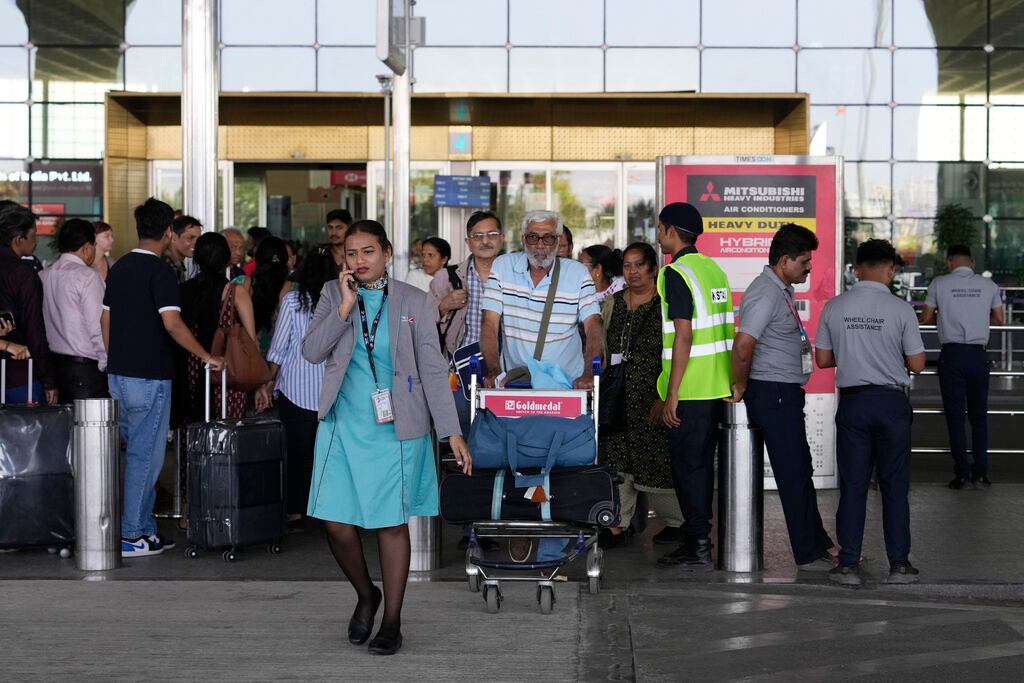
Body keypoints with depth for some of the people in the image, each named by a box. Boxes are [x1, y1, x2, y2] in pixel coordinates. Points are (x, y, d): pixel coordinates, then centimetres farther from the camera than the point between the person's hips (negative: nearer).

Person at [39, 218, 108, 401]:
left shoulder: (43, 276, 8)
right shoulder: (87, 276, -11)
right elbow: (98, 327, -14)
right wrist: (105, 363, -2)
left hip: (53, 364, 7)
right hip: (85, 366, -7)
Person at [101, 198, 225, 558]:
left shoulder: (119, 268, 10)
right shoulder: (160, 271, -14)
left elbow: (105, 320, 15)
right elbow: (172, 323, -22)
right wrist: (207, 357, -14)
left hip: (119, 375, 8)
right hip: (149, 376, -8)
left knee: (138, 451, 15)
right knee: (145, 455, -2)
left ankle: (145, 528, 19)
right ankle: (131, 536, 0)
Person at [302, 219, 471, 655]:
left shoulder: (414, 302, -2)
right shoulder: (333, 294, 4)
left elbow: (432, 369, -3)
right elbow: (311, 352, -6)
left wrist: (452, 432, -9)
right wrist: (345, 306, -15)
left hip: (396, 428, -2)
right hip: (343, 426, 2)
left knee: (392, 523, 3)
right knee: (337, 524, -2)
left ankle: (392, 621, 16)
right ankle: (366, 595, 26)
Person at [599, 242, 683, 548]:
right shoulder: (614, 302, 13)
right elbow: (602, 348, 17)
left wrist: (663, 397, -14)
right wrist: (602, 390, 11)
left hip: (651, 398, -5)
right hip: (617, 397, 5)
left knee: (654, 465, 0)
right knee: (616, 461, 1)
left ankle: (676, 521, 19)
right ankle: (617, 525, 6)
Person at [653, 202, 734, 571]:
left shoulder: (676, 274, -14)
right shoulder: (713, 268, 12)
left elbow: (683, 337, -20)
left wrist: (671, 394, -18)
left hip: (689, 388, -8)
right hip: (717, 385, 8)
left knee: (687, 465, -2)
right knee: (702, 463, 13)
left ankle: (698, 547, -1)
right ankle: (696, 539, 20)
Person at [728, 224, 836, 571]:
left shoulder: (782, 291, 14)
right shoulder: (766, 294, -19)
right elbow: (742, 345, -28)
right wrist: (740, 386, -15)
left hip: (785, 392, 10)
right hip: (772, 393, -10)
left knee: (802, 468, 17)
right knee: (794, 473, -4)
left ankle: (819, 542, 27)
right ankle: (809, 554, 3)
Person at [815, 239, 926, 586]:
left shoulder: (834, 307, -1)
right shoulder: (901, 310, -8)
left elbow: (822, 359, 6)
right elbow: (916, 364, -3)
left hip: (852, 401, 2)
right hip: (892, 401, -2)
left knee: (852, 484, 6)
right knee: (894, 485, 6)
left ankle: (849, 564, 6)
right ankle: (899, 563, 9)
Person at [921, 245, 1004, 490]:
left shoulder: (939, 283, 0)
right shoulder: (988, 285, 5)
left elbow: (926, 318, 4)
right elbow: (998, 319, 13)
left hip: (952, 353, -2)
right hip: (978, 353, 2)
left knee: (955, 415, 2)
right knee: (979, 415, 9)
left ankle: (962, 474, 0)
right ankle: (980, 473, 6)